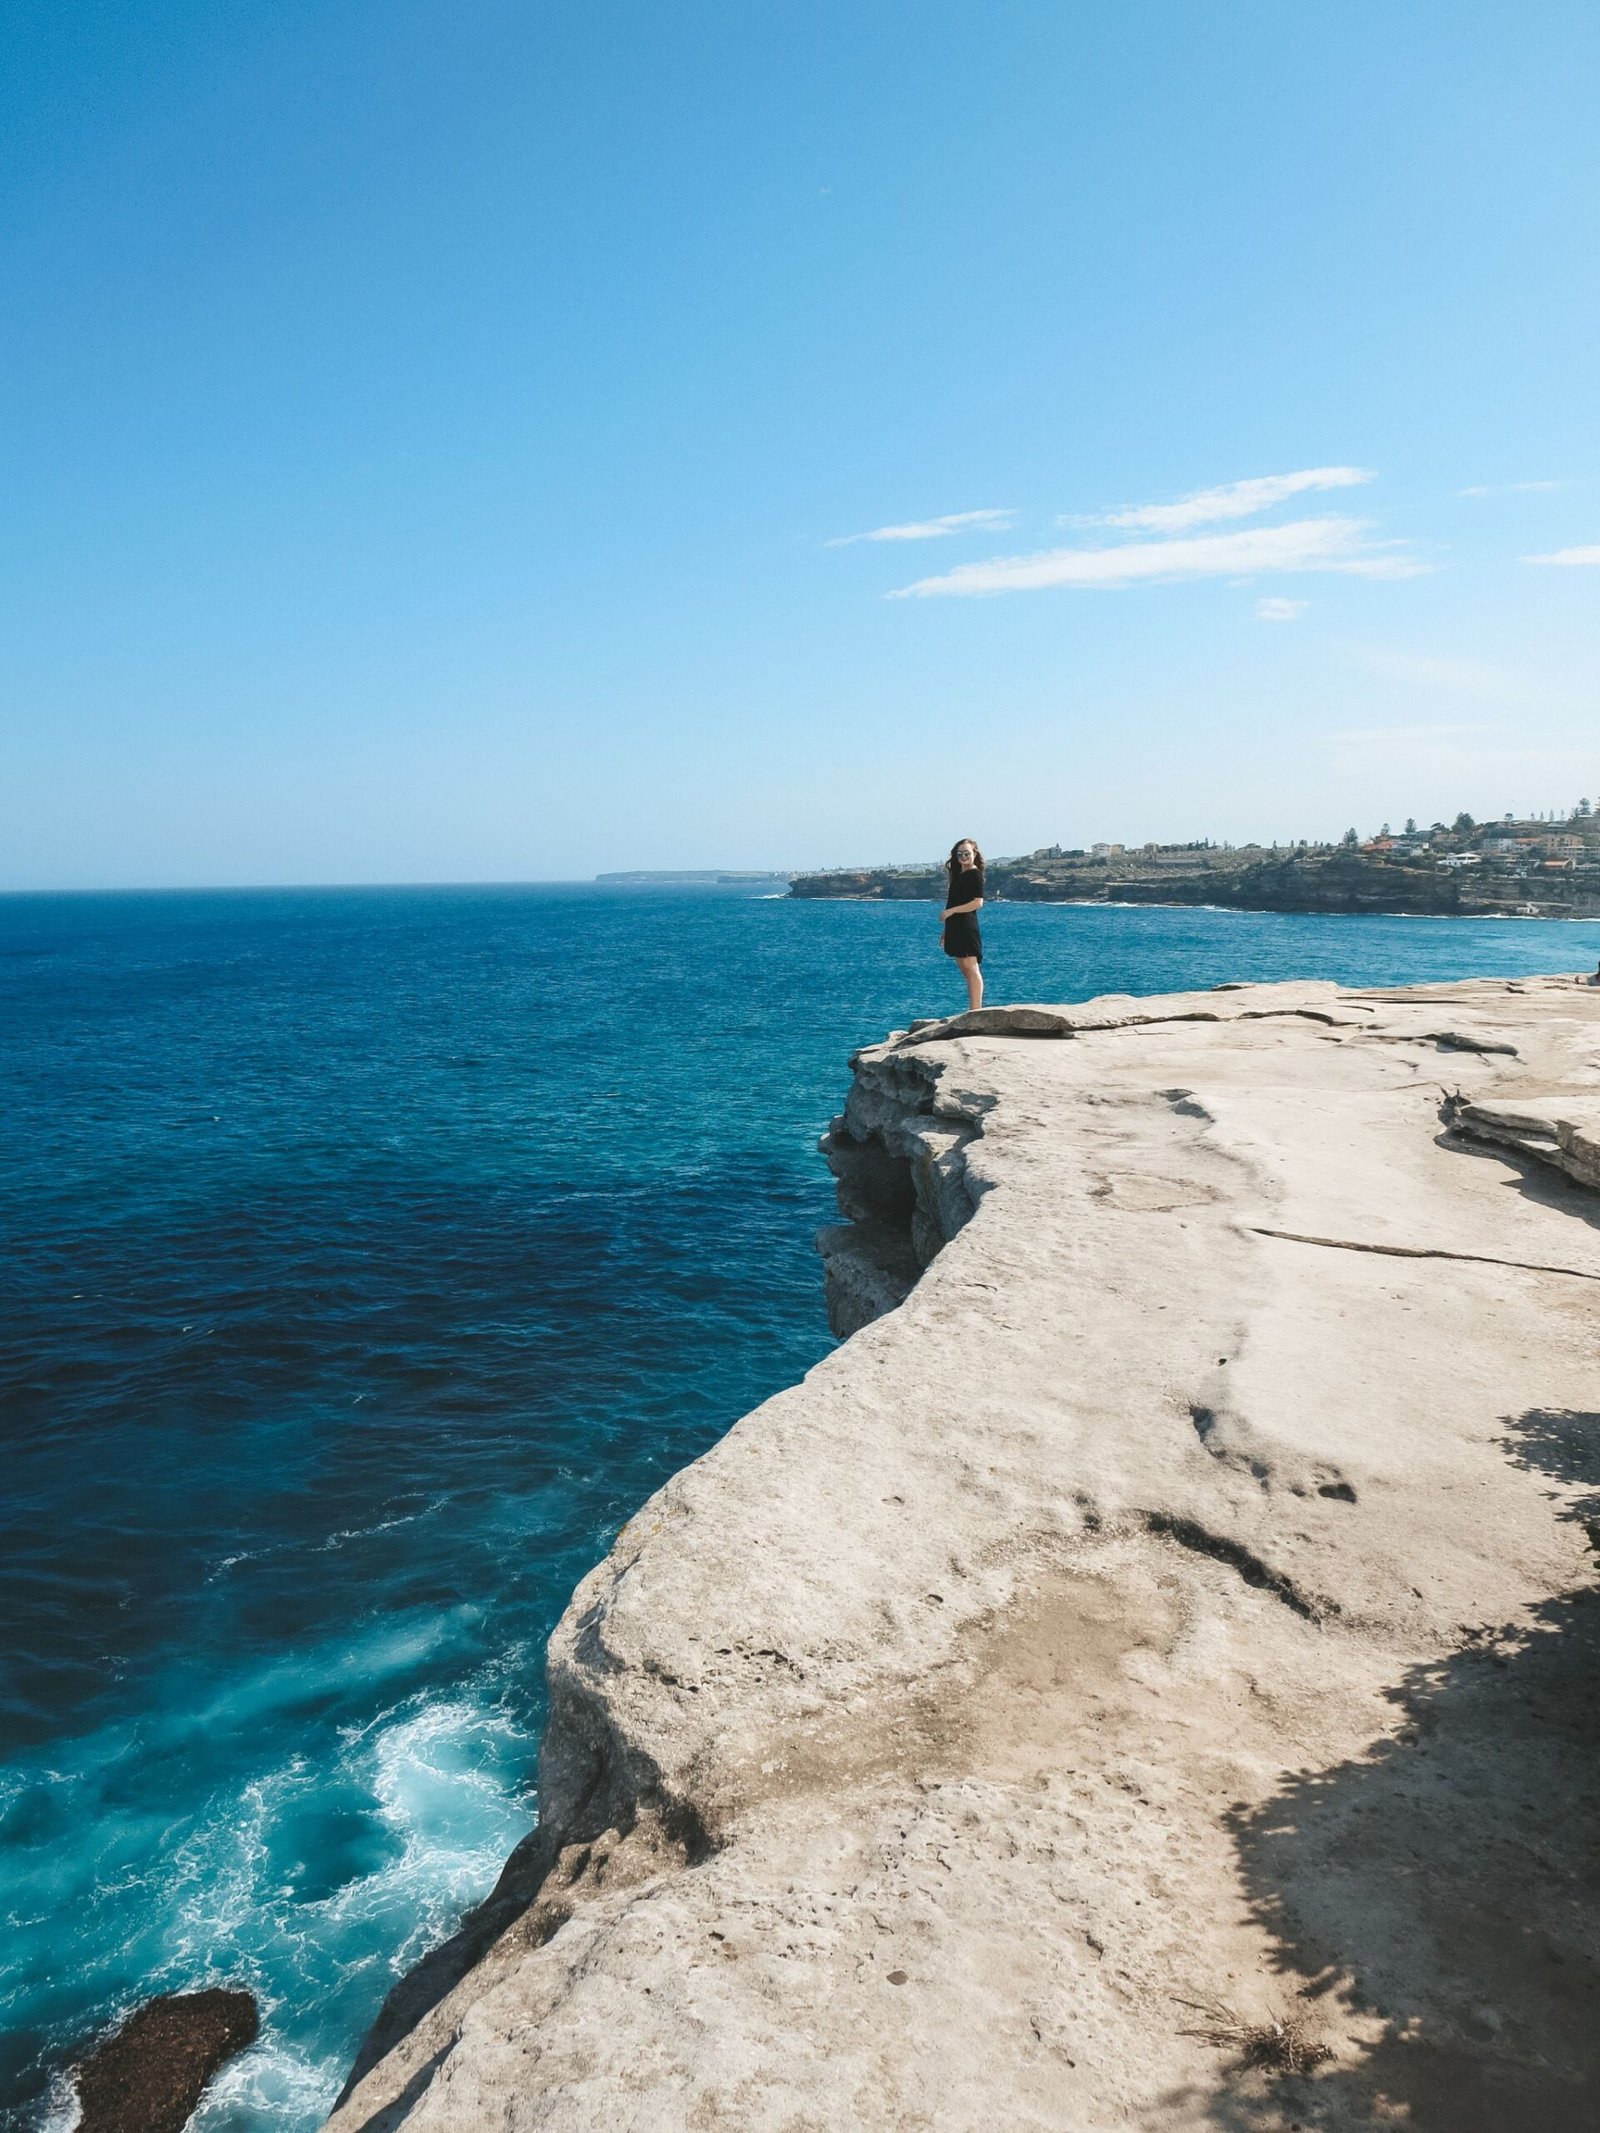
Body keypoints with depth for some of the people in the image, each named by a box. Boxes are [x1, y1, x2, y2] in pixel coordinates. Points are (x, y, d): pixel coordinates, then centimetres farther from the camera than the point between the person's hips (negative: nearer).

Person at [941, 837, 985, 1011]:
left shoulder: (975, 874, -7)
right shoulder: (959, 875, 19)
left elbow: (978, 902, -16)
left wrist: (951, 911, -16)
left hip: (966, 926, -10)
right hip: (956, 927, 10)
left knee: (971, 969, -12)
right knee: (964, 969, 8)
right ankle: (974, 1010, 10)